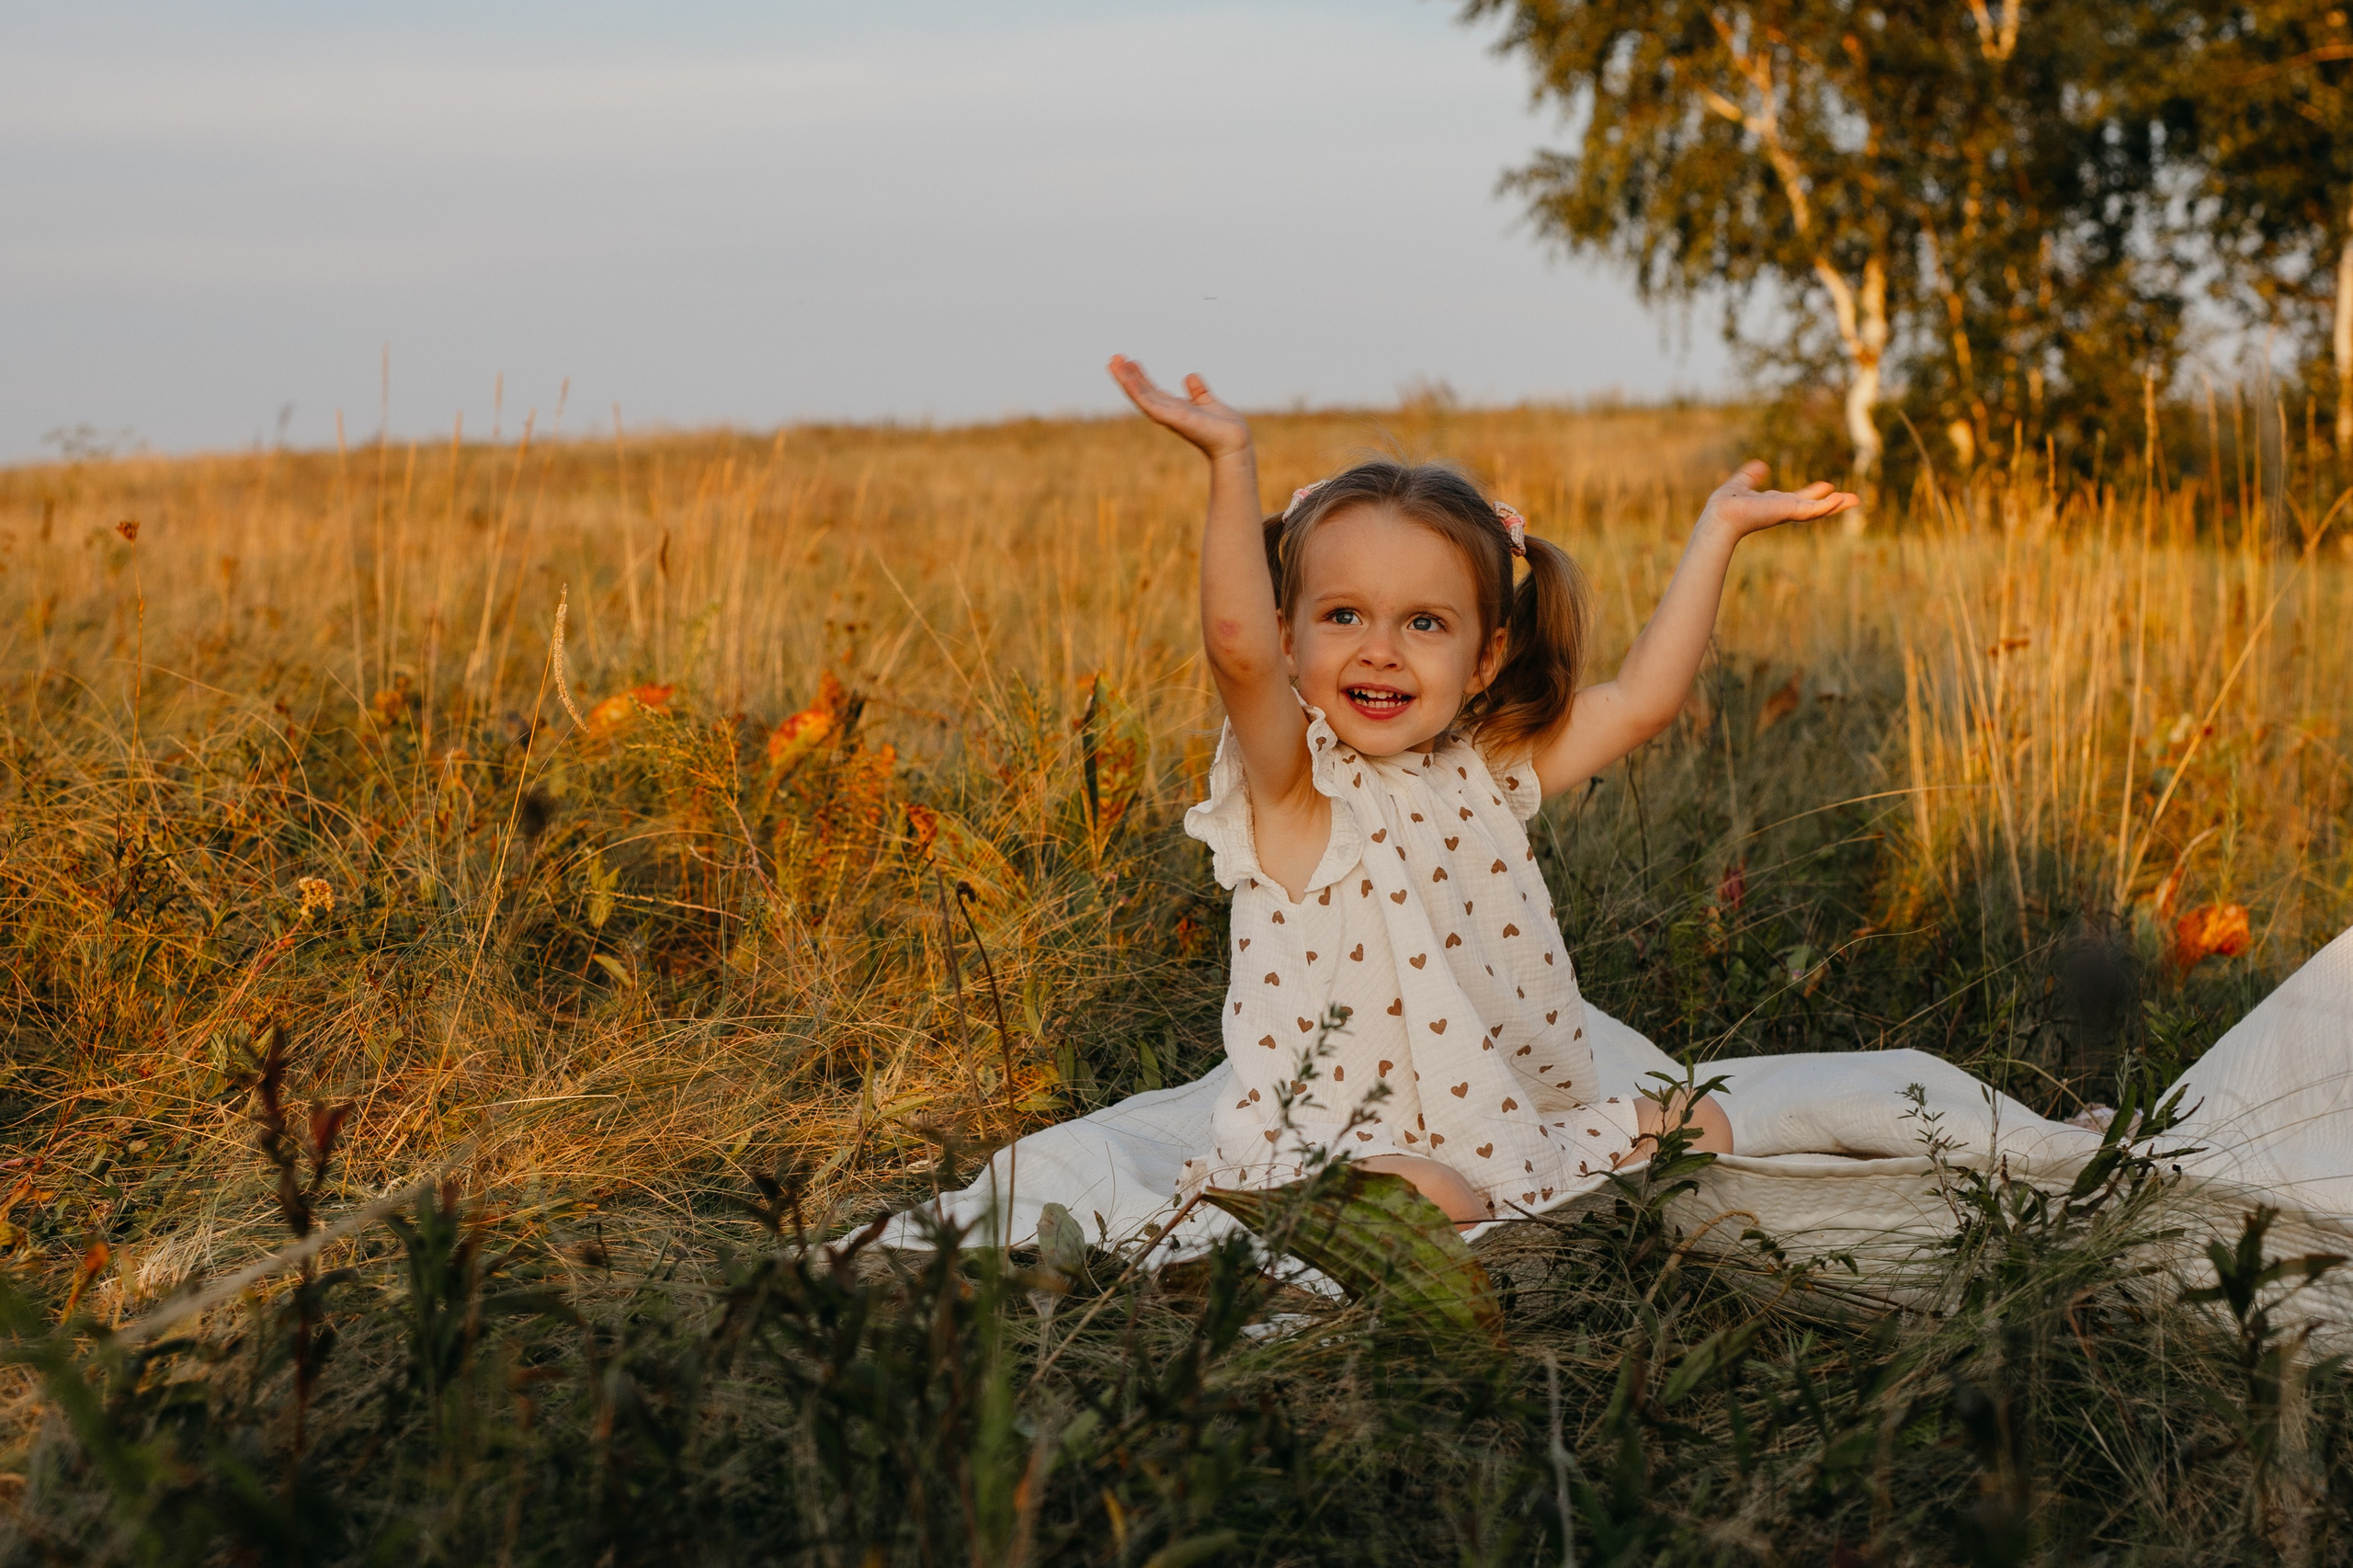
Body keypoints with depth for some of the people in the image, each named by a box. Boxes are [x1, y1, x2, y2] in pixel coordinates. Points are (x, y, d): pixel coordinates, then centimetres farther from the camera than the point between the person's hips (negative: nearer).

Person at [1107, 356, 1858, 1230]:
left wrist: (1718, 529, 8)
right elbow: (1237, 644, -28)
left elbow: (1641, 699, 8)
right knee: (1419, 1199, -36)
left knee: (1697, 1126, 4)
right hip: (1340, 1149, -6)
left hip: (1514, 1135, 7)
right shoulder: (1298, 788, -9)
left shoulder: (1484, 775, 7)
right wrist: (1231, 462, -36)